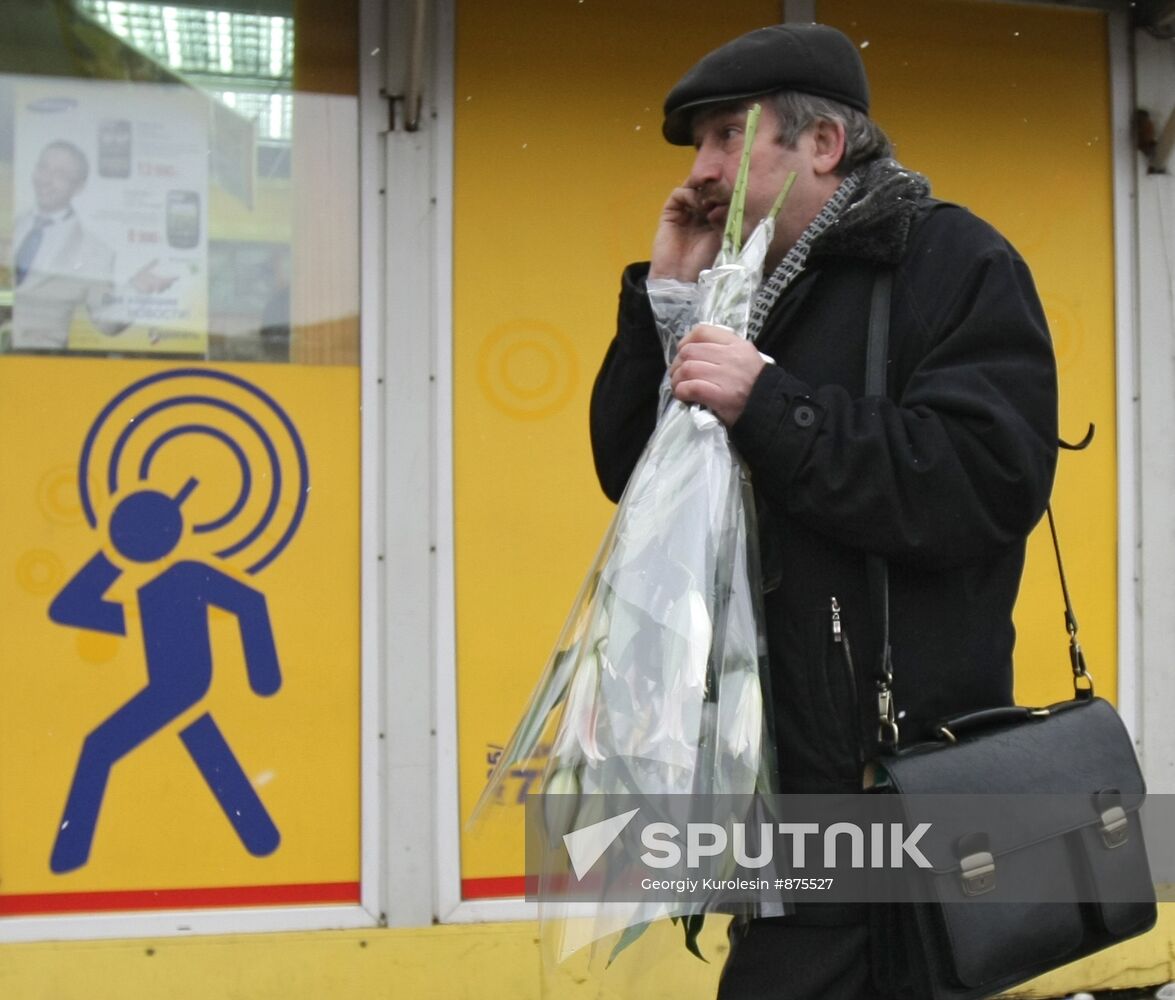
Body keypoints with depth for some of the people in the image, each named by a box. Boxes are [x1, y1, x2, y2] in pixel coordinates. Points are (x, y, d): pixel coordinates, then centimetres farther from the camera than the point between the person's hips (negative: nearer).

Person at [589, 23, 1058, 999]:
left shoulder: (953, 261, -7)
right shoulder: (747, 293, 14)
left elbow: (987, 486, -21)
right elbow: (629, 474, 11)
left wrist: (767, 403, -22)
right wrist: (665, 295, 1)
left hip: (900, 770, -7)